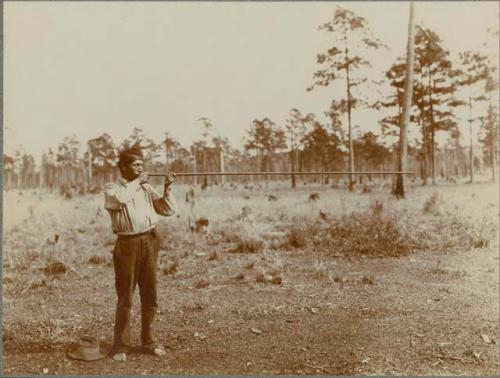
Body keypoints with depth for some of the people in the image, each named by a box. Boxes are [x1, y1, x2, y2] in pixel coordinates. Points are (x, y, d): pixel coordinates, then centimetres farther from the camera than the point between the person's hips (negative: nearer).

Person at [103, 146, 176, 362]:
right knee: (125, 297, 0)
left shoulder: (147, 188, 13)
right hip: (127, 243, -4)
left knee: (150, 296, 9)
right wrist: (137, 182, -12)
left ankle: (149, 342, 21)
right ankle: (120, 346, 11)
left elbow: (168, 210, 8)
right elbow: (120, 199, -23)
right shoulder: (112, 189, 1)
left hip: (150, 241, 4)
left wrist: (167, 188, -5)